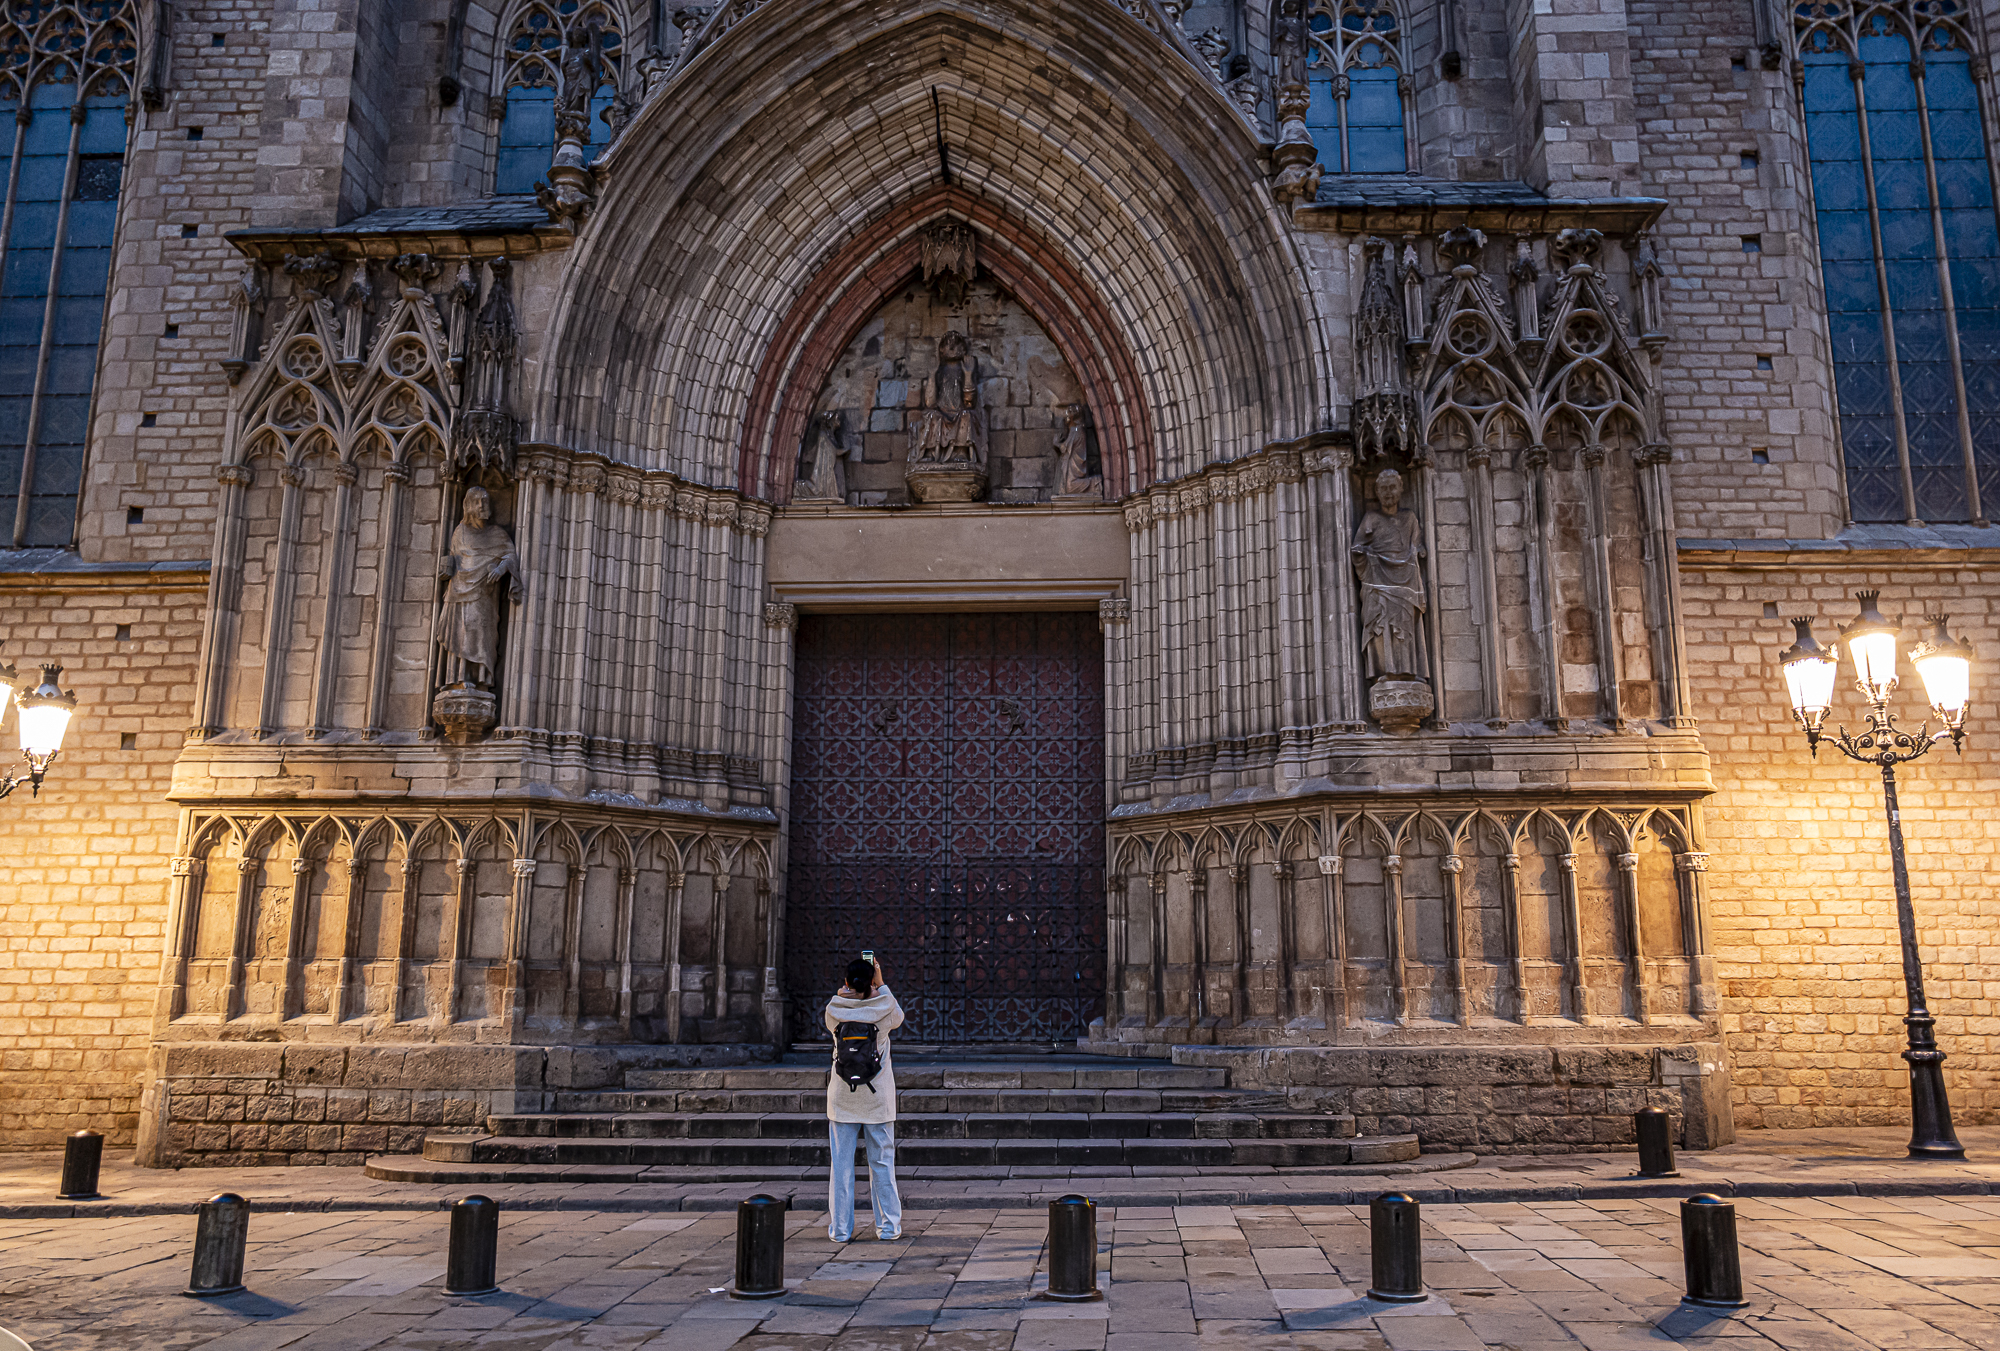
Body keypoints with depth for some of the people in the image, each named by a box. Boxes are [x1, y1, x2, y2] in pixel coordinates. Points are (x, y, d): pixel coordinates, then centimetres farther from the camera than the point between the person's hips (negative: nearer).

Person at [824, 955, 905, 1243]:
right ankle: (888, 1226, 13)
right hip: (878, 1098, 0)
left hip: (842, 1097, 1)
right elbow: (898, 1019, 16)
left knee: (841, 1164, 7)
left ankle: (840, 1228, 11)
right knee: (882, 1162, 8)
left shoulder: (833, 1010, -6)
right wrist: (881, 986, 15)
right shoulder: (884, 1008, -8)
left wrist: (844, 993, 17)